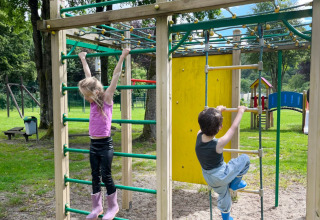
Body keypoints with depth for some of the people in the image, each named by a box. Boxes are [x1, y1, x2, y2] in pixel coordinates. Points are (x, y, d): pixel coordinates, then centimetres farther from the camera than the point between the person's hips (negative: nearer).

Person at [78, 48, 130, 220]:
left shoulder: (107, 98, -9)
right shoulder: (94, 101, 6)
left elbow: (116, 76, -10)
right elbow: (89, 77, 15)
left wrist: (122, 56, -10)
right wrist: (83, 59, 25)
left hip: (105, 144, -6)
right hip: (93, 144, 6)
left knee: (106, 176, 1)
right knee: (95, 176, 12)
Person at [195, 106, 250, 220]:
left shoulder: (199, 136, -18)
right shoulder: (218, 144, -32)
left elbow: (207, 122, 1)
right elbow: (233, 127, -21)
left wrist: (218, 110, 13)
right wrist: (241, 111, -7)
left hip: (209, 178, 6)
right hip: (221, 176, -6)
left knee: (223, 194, 31)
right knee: (245, 159, 4)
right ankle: (235, 184, 20)